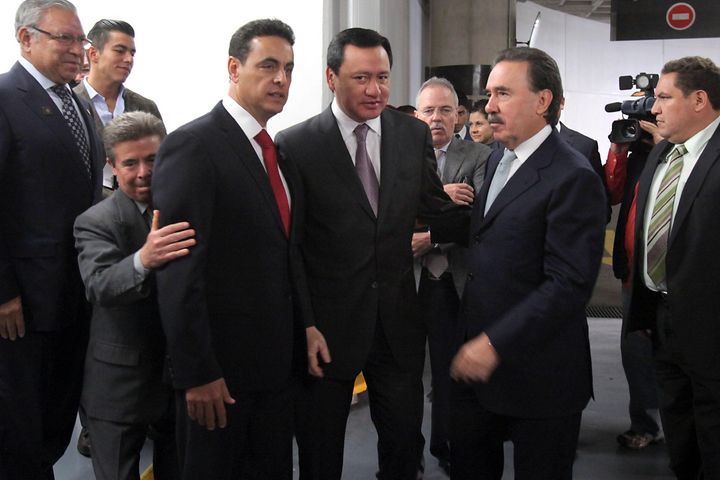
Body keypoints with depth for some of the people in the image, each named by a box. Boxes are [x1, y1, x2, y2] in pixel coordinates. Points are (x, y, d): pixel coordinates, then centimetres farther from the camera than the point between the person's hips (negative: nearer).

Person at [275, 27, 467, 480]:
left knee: (405, 442, 17)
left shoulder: (415, 134, 2)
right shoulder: (296, 145, -10)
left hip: (399, 320, 3)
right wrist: (303, 325, -12)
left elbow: (433, 209, 9)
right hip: (327, 324, -3)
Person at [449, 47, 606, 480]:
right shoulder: (498, 159, 10)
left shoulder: (573, 177, -18)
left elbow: (569, 284, -23)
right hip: (477, 361, 8)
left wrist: (496, 344, -23)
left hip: (537, 373, -7)